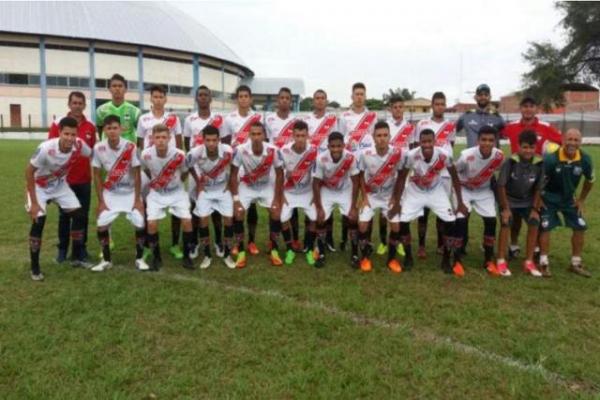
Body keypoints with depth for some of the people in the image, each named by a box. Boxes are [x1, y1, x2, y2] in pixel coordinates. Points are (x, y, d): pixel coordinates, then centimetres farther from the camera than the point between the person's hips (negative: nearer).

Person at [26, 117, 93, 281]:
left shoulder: (79, 145, -25)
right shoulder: (46, 149, -35)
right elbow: (29, 172, -22)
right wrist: (34, 202, -20)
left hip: (60, 185, 4)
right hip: (39, 186, -4)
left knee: (79, 216, -3)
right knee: (38, 222, -15)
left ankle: (77, 257, 15)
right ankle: (35, 268, 1)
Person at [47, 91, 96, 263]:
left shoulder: (90, 127, 3)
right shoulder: (58, 124, -4)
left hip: (84, 178, 2)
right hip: (64, 178, -2)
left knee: (83, 215, 8)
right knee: (64, 215, 8)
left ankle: (81, 247, 22)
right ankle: (62, 249, 20)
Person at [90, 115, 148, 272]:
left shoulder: (131, 147, -20)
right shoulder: (98, 148, -14)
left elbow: (137, 174, -13)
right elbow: (97, 176, -5)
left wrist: (137, 199, -13)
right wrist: (101, 201, -6)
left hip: (130, 192, -1)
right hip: (110, 193, 2)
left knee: (140, 223, -10)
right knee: (101, 224, -6)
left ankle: (139, 258, 10)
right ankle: (106, 260, 13)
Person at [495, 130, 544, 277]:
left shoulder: (539, 163, -15)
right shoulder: (510, 162, -24)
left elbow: (537, 189, -3)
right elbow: (501, 186, -17)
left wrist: (535, 208, -5)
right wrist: (505, 208, -15)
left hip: (527, 202, 3)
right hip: (509, 200, -3)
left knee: (534, 224, -10)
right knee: (506, 224, -18)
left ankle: (529, 262, 3)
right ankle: (501, 261, -6)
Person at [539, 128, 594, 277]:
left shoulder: (585, 159, -15)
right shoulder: (551, 159, -29)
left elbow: (589, 180, 5)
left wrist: (581, 200, 8)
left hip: (569, 197, 5)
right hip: (549, 197, -5)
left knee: (580, 227, 3)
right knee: (545, 227, -11)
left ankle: (576, 263, 17)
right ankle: (544, 263, 3)